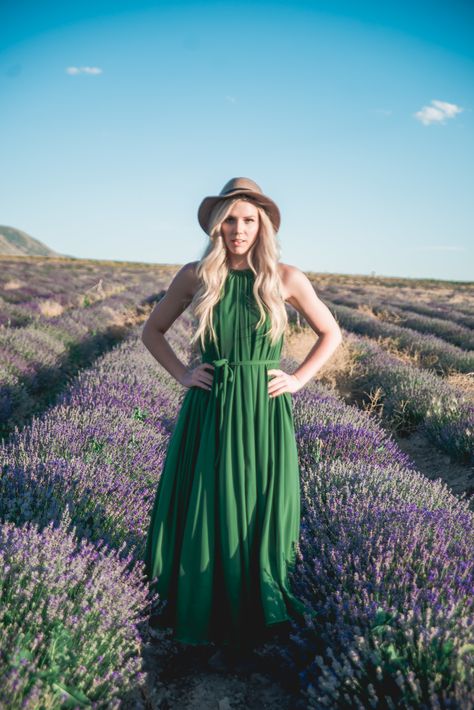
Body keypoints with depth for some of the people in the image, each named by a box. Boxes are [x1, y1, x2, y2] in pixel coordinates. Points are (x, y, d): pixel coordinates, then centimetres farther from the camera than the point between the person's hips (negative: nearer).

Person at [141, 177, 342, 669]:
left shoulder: (286, 278, -4)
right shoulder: (195, 275, -1)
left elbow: (331, 334, 9)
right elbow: (151, 330, 11)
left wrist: (299, 379, -1)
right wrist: (181, 375, -1)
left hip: (263, 413, 0)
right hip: (209, 411, 1)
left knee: (260, 512, 11)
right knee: (206, 510, 10)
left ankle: (256, 611, 35)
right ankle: (204, 611, 34)